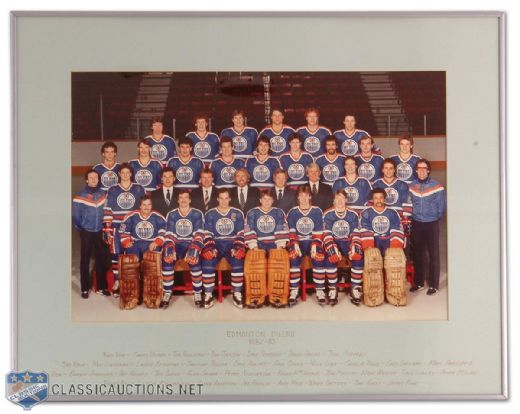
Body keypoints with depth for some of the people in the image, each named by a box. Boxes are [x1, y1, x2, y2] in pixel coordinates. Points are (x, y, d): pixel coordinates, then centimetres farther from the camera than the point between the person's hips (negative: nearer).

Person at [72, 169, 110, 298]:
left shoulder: (103, 194, 2)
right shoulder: (80, 196, -8)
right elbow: (75, 216, -3)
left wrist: (105, 227, 3)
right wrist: (80, 228, -2)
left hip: (100, 232, 3)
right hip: (86, 232, -3)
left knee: (101, 260, 7)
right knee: (85, 260, 3)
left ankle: (101, 287, 16)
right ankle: (85, 289, 9)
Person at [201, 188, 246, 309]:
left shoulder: (237, 213, 9)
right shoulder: (210, 214, 8)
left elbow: (241, 234, 5)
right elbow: (208, 235, 4)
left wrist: (236, 248, -11)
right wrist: (210, 248, -12)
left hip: (232, 245, 0)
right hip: (216, 245, 0)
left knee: (238, 260, -32)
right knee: (207, 261, -30)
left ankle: (237, 294, -21)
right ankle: (208, 294, -20)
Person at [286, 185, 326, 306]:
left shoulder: (317, 211, 2)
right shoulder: (292, 212, 5)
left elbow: (318, 232, -2)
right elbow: (291, 232, 0)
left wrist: (314, 245, -17)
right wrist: (295, 244, -17)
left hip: (313, 241, 0)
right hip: (298, 241, 0)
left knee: (318, 258, -30)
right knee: (294, 258, -30)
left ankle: (320, 291, -22)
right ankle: (294, 291, -24)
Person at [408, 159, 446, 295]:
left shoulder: (437, 186, -8)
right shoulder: (412, 186, 2)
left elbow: (441, 207, -3)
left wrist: (434, 218, 3)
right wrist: (412, 217, 5)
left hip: (432, 225, -3)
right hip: (416, 224, 3)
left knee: (433, 254, 1)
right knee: (417, 254, 11)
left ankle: (433, 285, 9)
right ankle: (419, 282, 22)